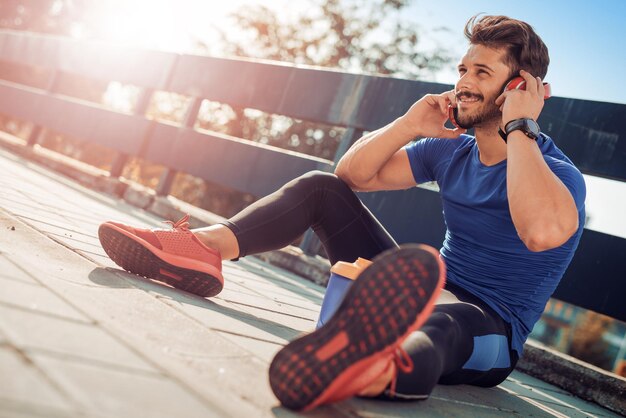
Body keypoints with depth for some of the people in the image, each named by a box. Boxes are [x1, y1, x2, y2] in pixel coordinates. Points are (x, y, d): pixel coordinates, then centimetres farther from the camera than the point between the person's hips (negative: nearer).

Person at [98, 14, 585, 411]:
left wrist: (519, 128, -25)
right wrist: (410, 125, -5)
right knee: (322, 187, 0)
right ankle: (204, 247, -24)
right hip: (428, 290, 7)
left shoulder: (559, 172, -13)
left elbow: (543, 230, -38)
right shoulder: (451, 150, 9)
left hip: (488, 330, -7)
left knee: (440, 319, -47)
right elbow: (353, 173, 10)